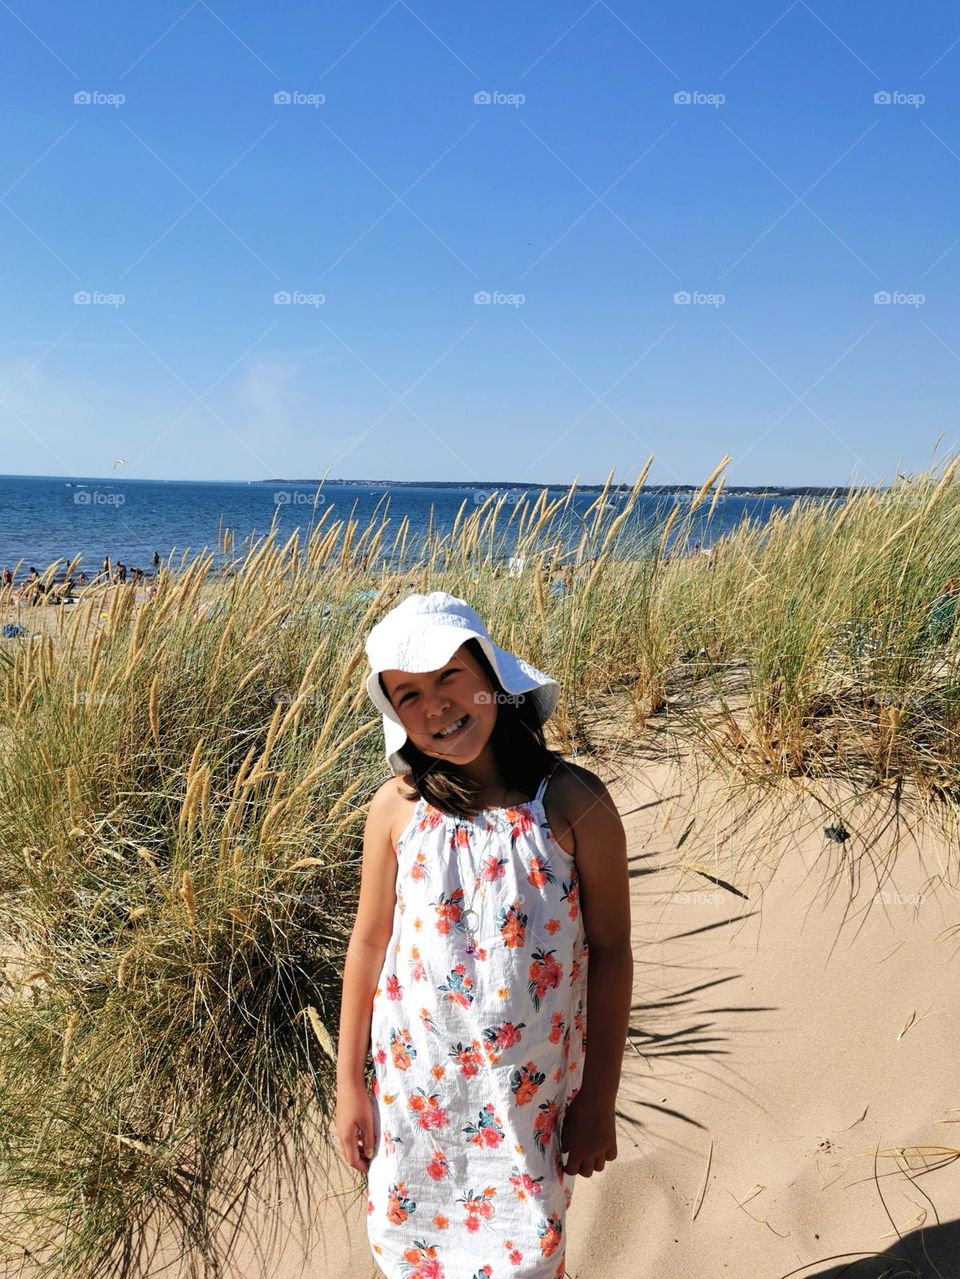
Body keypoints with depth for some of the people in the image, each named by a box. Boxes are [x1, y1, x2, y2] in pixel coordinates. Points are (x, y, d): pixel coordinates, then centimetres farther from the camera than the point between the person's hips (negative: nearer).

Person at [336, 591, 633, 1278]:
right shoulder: (397, 808, -11)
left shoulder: (575, 803, -16)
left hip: (531, 1092, -1)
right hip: (417, 1086, 2)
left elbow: (610, 954, -9)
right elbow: (369, 943, -1)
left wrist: (600, 1100, -3)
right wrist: (349, 1084, 5)